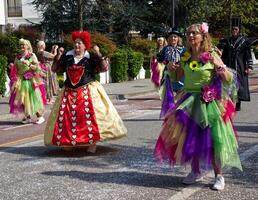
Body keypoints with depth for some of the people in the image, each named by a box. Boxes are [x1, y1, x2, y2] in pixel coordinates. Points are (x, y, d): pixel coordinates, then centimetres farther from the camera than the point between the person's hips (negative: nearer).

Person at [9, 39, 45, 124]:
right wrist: (12, 67, -2)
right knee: (22, 99, 3)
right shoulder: (18, 57, 11)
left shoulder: (32, 55, -1)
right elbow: (15, 69, 17)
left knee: (33, 98, -7)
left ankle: (40, 116, 2)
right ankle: (27, 116, 14)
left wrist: (29, 64, -18)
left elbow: (37, 67, -6)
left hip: (30, 80, -4)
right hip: (20, 80, 4)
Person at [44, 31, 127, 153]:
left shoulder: (91, 57, -2)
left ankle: (92, 143, -2)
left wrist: (98, 54, -14)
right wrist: (57, 56, 2)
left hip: (88, 92, -3)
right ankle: (68, 142, 20)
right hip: (69, 93, 4)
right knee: (66, 118, 5)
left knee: (90, 116, -10)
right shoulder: (67, 56, 8)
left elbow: (105, 68, -9)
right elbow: (55, 69, 14)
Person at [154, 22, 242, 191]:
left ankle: (219, 176, 11)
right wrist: (172, 69, 1)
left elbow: (229, 79, -8)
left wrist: (219, 66, -24)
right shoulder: (185, 57, 6)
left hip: (208, 103, -5)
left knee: (211, 139, -4)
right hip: (189, 102, 5)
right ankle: (196, 172, 28)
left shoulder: (211, 55, -7)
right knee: (189, 138, 9)